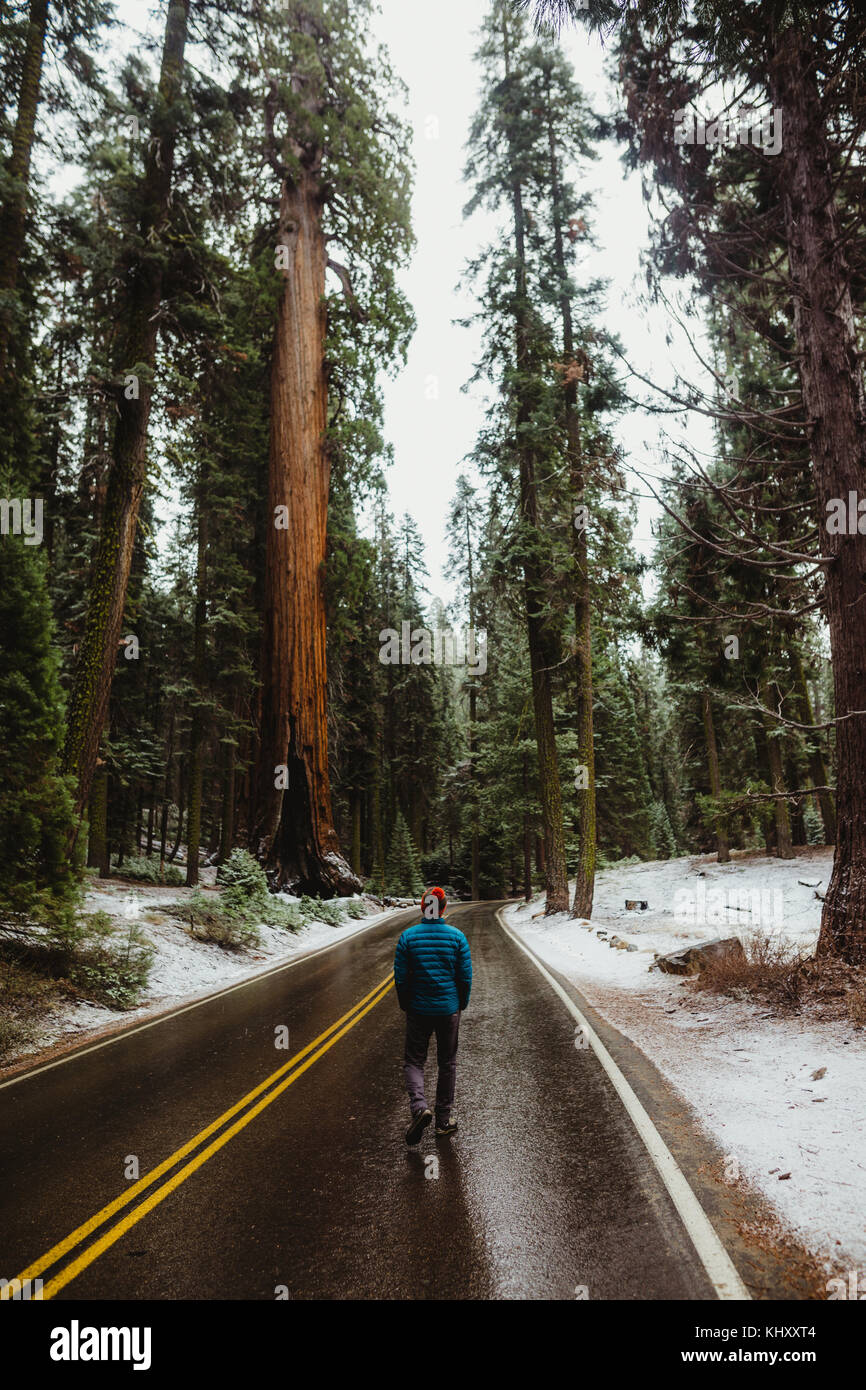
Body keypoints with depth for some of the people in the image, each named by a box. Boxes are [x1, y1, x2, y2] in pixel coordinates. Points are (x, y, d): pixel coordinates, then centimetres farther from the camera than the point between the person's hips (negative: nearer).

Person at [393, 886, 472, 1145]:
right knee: (447, 1063, 15)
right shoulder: (457, 936, -7)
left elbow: (400, 977, -5)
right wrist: (461, 1005, 11)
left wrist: (405, 1006, 10)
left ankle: (419, 1106, -13)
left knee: (413, 1061, 11)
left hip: (418, 1010, -1)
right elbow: (466, 977, -4)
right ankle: (444, 1120, 21)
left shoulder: (408, 937, -8)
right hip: (449, 1009, 1)